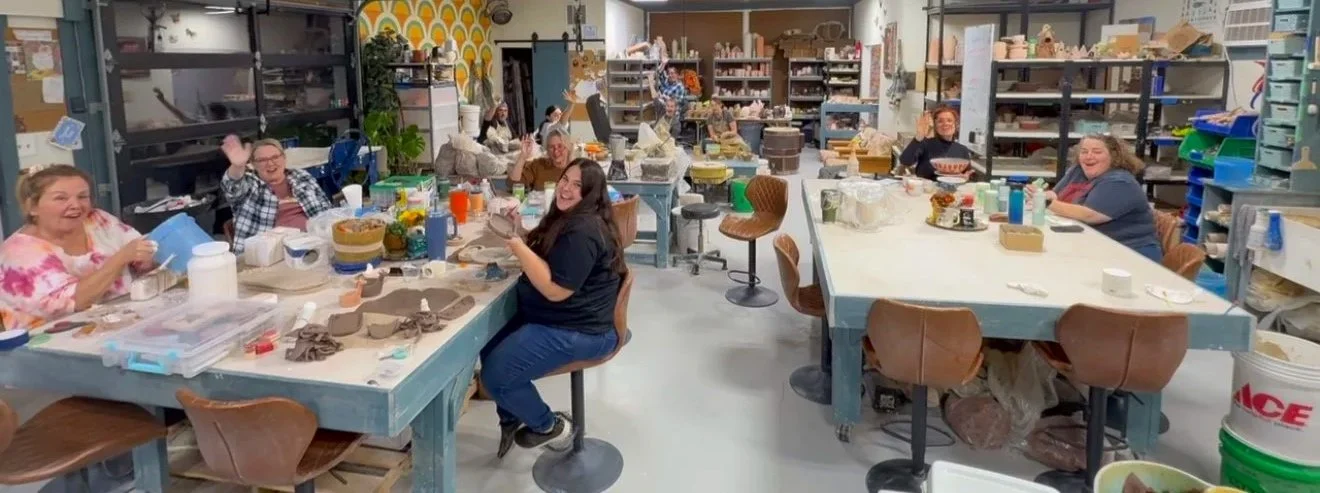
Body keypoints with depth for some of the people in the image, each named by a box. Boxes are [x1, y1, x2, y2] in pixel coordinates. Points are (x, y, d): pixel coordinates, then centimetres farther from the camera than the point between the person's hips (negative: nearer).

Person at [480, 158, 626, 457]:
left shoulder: (583, 231, -25)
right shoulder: (567, 219, 10)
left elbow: (555, 289, -28)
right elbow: (541, 255, 17)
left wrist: (517, 245, -25)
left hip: (576, 331, -11)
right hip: (556, 320, 11)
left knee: (495, 375, -11)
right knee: (489, 345, 17)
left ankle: (550, 427, 11)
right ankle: (511, 419, 29)